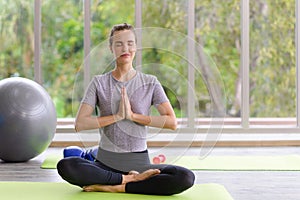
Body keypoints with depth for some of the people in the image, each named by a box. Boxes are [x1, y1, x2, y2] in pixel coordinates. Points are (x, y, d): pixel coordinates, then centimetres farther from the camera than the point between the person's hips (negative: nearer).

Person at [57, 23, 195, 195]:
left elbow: (172, 122, -5)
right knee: (65, 166, -30)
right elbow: (80, 124, -5)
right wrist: (117, 116, -13)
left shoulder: (150, 82, 6)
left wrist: (133, 115, -12)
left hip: (139, 162, 0)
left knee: (186, 178, -27)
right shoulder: (99, 83, 6)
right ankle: (131, 179, -16)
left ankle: (115, 187, -18)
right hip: (106, 163, 0)